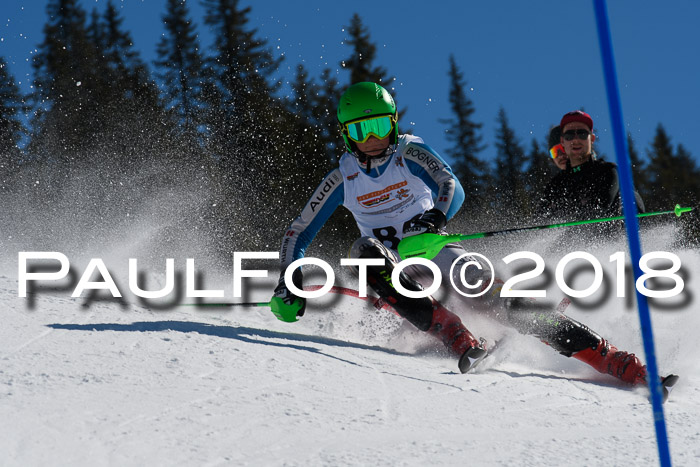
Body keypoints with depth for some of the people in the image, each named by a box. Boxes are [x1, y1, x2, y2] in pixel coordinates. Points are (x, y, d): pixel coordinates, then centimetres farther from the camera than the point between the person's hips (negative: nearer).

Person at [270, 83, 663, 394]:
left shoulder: (411, 153, -4)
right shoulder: (343, 178, 1)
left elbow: (452, 188, -20)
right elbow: (298, 233, 3)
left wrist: (436, 216, -42)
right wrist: (288, 285, -12)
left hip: (432, 248, -1)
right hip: (391, 264, 1)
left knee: (484, 290, -26)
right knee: (366, 250, -32)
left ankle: (612, 360, -28)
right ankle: (460, 341, -41)